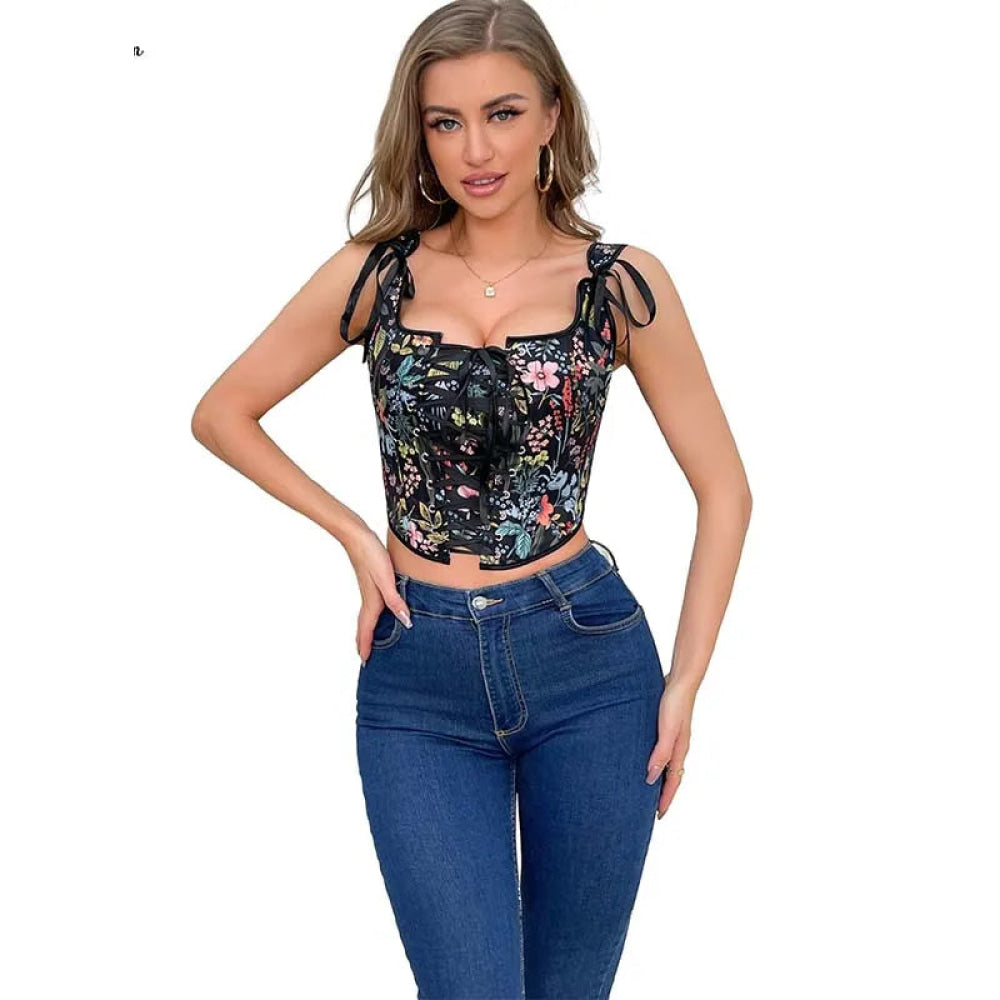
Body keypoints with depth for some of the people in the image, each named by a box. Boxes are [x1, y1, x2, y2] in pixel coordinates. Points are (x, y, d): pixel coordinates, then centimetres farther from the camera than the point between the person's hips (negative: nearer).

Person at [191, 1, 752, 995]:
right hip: (419, 683, 0)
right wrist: (355, 534, 2)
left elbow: (722, 488, 4)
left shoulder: (621, 282, -2)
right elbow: (222, 413, 10)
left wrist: (685, 680, -1)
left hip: (588, 661, 0)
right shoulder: (376, 273, 0)